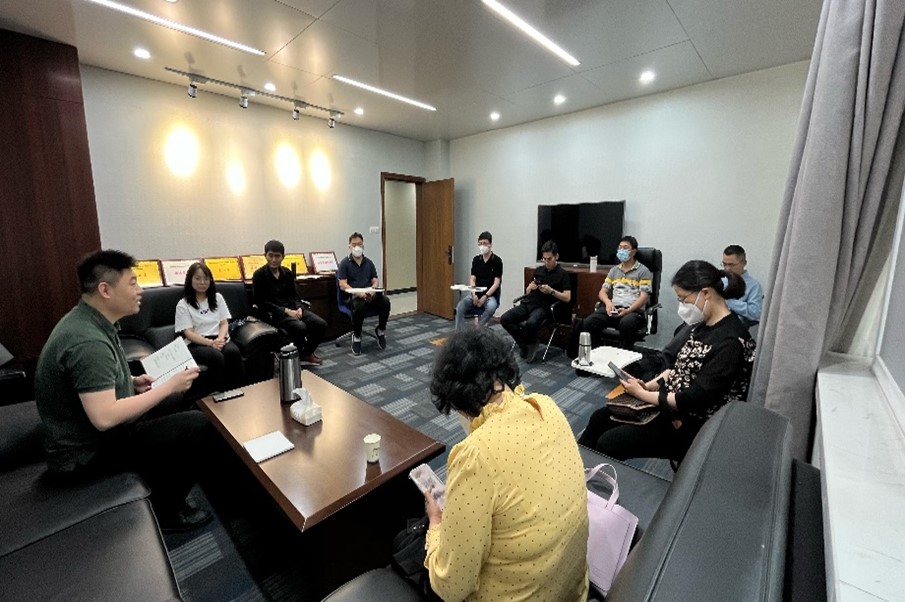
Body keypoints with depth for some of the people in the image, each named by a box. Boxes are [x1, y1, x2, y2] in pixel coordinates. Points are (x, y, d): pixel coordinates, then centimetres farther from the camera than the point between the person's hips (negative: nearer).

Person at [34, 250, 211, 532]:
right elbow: (105, 418, -34)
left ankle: (164, 496, 28)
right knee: (198, 426, -16)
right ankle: (166, 512, 7)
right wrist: (169, 386, -26)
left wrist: (132, 382, 3)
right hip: (86, 453, -10)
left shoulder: (85, 320, 2)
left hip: (86, 433, 10)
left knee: (179, 407, 19)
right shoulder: (88, 341, -30)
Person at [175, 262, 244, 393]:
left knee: (233, 352, -33)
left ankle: (235, 390, -25)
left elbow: (224, 323, 9)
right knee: (217, 357, -36)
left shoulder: (218, 298, 15)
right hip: (197, 344, -3)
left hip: (219, 340, 3)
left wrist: (219, 339, -12)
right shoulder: (183, 305, 4)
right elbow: (188, 333, -4)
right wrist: (210, 343, -21)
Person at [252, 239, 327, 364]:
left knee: (321, 324, -13)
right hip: (274, 313, -5)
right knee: (300, 327, -32)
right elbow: (261, 302, -9)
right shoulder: (259, 275, -4)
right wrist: (285, 311, -17)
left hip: (293, 309, 6)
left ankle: (307, 353, 11)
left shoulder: (287, 273, 12)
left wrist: (299, 308, -8)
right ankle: (297, 356, -4)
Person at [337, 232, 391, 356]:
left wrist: (372, 291, -16)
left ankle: (380, 330, -3)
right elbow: (343, 285, -6)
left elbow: (375, 281, 9)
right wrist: (359, 293, -23)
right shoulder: (345, 263, 3)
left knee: (385, 301, -28)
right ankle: (356, 336, -13)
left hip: (369, 294, 3)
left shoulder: (369, 263, 15)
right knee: (359, 306, -39)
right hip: (352, 295, -3)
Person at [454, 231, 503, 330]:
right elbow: (472, 279, 6)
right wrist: (474, 295, -12)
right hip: (476, 294, 4)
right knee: (460, 306, -23)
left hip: (490, 295, -3)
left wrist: (485, 296, -19)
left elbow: (496, 283, -9)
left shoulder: (497, 260, -5)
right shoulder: (476, 259, 8)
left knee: (491, 307, -36)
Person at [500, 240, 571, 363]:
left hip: (543, 307, -5)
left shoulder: (562, 274, 5)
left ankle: (531, 343, -3)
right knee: (505, 319, -19)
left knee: (531, 324, -38)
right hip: (528, 303, 5)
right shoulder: (538, 270, 20)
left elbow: (567, 298, -2)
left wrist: (551, 291, -15)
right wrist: (530, 287, 0)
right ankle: (525, 344, -5)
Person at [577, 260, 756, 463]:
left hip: (692, 426, -8)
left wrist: (643, 394, -16)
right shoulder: (704, 325, 4)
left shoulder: (731, 341, -24)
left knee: (608, 443, -13)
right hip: (669, 404, 8)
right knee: (599, 419, 4)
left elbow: (695, 399, -26)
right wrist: (649, 385, -1)